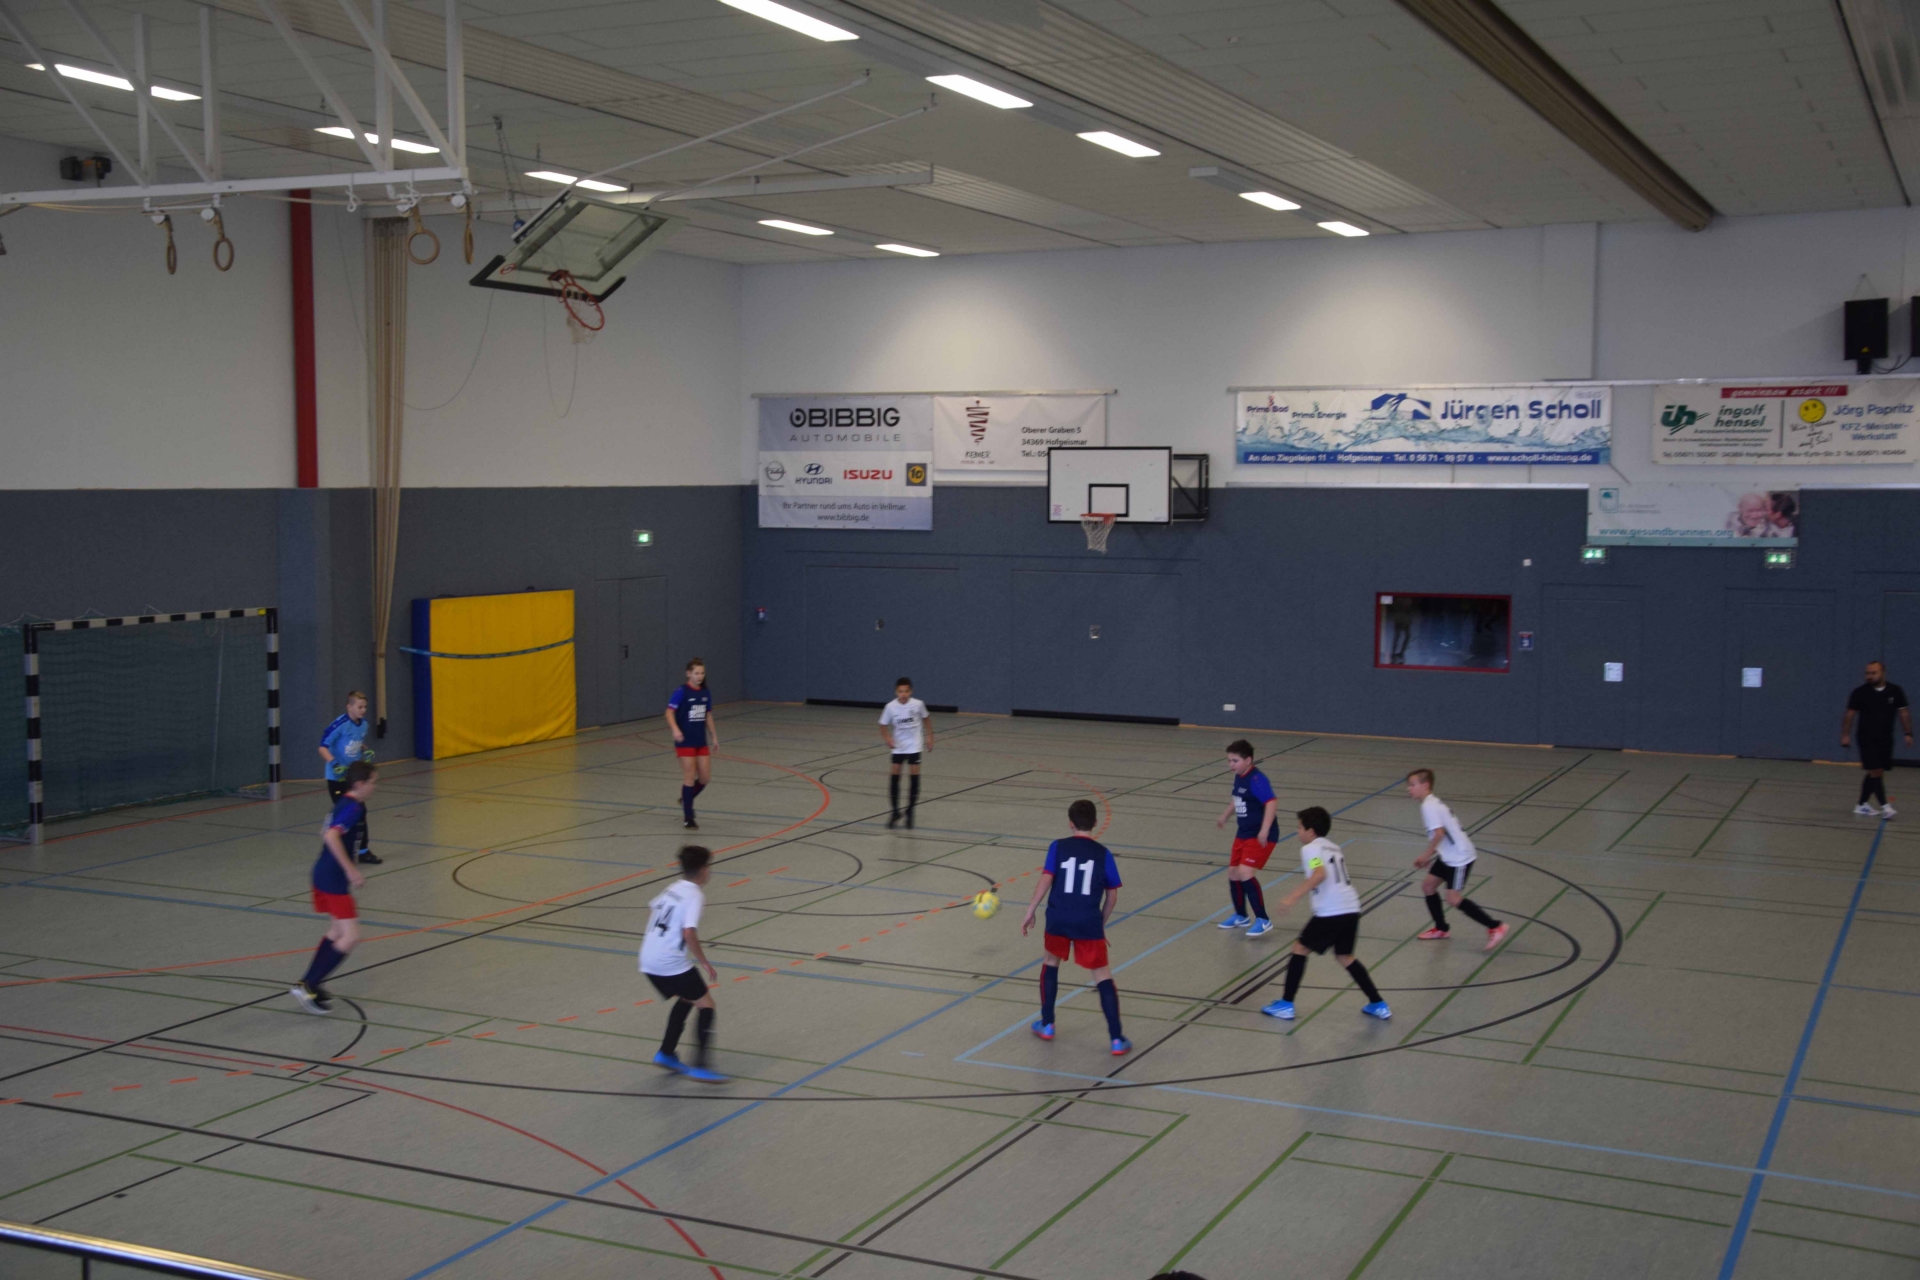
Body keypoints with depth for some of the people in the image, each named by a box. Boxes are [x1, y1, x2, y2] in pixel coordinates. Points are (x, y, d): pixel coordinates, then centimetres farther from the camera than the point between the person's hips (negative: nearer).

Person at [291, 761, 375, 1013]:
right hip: (334, 879, -10)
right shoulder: (353, 807, -17)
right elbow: (331, 836, -30)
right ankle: (308, 985, -8)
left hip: (323, 872, 10)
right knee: (351, 935, -8)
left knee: (337, 931, 20)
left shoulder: (344, 804, 13)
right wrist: (351, 870, -29)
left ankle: (311, 984, 23)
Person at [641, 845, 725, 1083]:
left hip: (648, 960, 9)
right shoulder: (694, 895, -12)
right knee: (705, 1005, -1)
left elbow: (651, 909, 31)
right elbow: (689, 933, -22)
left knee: (686, 999, 26)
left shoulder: (672, 888, 14)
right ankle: (699, 1066, -11)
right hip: (672, 963, -9)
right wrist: (705, 963, -14)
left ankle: (666, 1054, 28)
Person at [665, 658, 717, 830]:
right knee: (690, 777, -4)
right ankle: (688, 818, 5)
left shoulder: (705, 693, 6)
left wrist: (713, 736, 16)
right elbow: (669, 712, -17)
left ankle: (686, 800, 34)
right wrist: (675, 729, -33)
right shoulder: (681, 692, -12)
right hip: (685, 742, -6)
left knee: (705, 778, 7)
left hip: (701, 741, 6)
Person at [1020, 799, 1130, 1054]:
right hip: (1089, 923, -1)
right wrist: (1101, 923, 18)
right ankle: (1117, 1040, -1)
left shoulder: (1058, 847, 1)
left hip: (1058, 919, 1)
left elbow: (1045, 880, -8)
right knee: (1103, 977, 6)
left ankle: (1047, 1025, 31)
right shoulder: (1103, 853, 3)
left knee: (1050, 962, 27)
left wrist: (1030, 913, -3)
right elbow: (1112, 895, 6)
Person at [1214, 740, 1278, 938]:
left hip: (1260, 837, -10)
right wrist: (1225, 816, 21)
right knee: (1233, 873, 15)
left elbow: (1272, 803, -30)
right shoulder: (1238, 778, 7)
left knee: (1246, 873, -21)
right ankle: (1241, 916, 35)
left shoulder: (1256, 779, -21)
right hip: (1243, 833, 10)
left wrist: (1264, 831, -37)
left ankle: (1263, 920, -11)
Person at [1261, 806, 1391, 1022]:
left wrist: (1293, 897, -25)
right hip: (1351, 908, 8)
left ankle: (1285, 1005, 9)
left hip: (1331, 912, -8)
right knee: (1345, 956, 23)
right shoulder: (1333, 847, 22)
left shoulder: (1310, 848, -3)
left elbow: (1320, 874, -21)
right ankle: (1378, 1005, 19)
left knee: (1300, 948, 8)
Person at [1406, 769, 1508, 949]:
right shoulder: (1434, 803, 13)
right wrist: (1430, 856, 16)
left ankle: (1495, 927, -5)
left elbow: (1439, 833, -28)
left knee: (1454, 898, -10)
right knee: (1427, 886, 14)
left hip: (1459, 858, -10)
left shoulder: (1429, 806, -18)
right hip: (1449, 856, 10)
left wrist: (1426, 856, -17)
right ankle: (1441, 929, 27)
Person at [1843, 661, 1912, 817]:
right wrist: (1846, 735, -8)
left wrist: (1908, 733, -1)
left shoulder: (1895, 691, 0)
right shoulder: (1860, 693, -6)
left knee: (1875, 773, 8)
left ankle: (1862, 805, 18)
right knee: (1875, 771, -12)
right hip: (1867, 738, -3)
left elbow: (1903, 713, 6)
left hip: (1886, 739, 3)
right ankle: (1884, 806, -9)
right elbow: (1849, 715, -1)